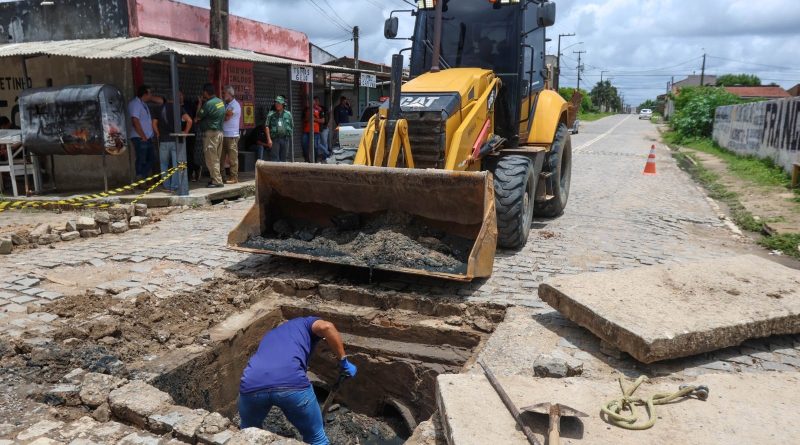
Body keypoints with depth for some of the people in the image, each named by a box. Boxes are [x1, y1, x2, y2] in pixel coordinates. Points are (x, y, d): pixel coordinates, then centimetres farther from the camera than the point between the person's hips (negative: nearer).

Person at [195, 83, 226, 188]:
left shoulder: (208, 104, -16)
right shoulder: (221, 101, 8)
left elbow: (198, 117, -8)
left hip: (210, 133, -8)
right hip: (219, 132, 8)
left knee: (211, 158, -3)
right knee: (216, 158, 14)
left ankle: (217, 181, -4)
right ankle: (215, 178, 21)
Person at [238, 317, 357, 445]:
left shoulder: (269, 336, 41)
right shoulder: (305, 323, 27)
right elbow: (326, 327, 1)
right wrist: (343, 362, 9)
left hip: (251, 385, 4)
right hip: (291, 383, -4)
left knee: (249, 431, 37)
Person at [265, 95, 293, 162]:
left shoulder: (288, 114, 10)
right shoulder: (271, 114, 3)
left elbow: (292, 127, 14)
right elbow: (267, 127, -1)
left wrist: (290, 138, 9)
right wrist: (269, 139, -10)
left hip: (285, 139, 2)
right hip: (275, 139, -2)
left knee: (284, 158, 7)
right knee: (274, 159, -4)